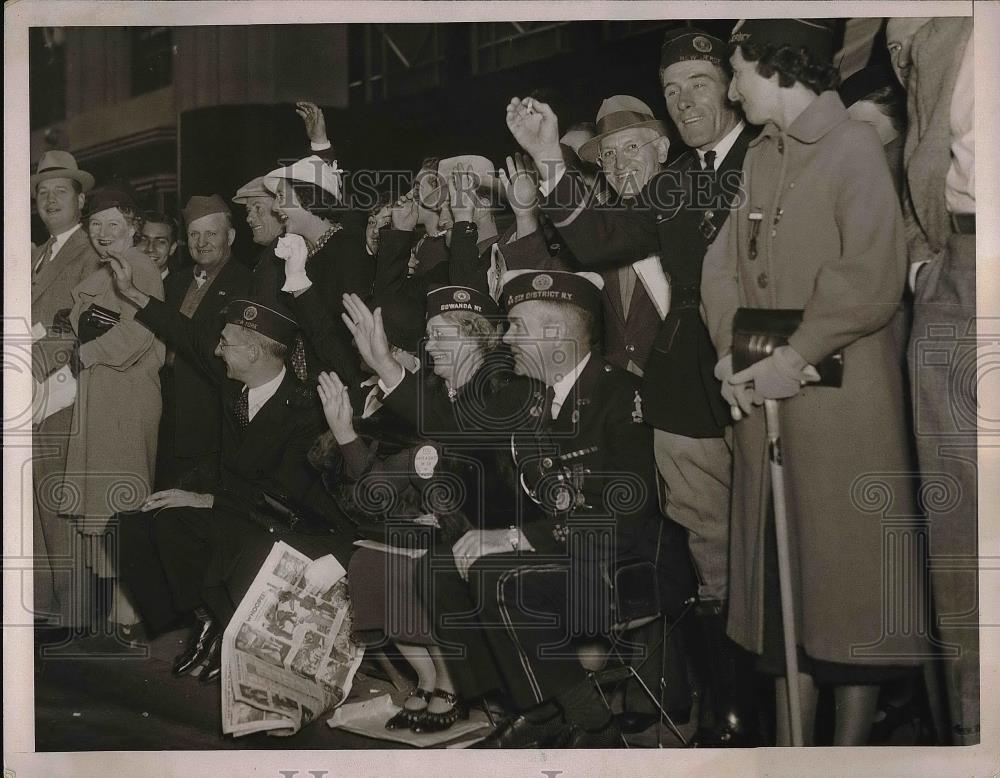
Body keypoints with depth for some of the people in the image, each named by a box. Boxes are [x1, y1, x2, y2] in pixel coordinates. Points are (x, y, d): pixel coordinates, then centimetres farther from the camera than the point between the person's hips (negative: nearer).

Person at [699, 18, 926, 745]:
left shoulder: (853, 145, -8)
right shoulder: (759, 158, 15)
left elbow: (873, 277, -18)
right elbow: (723, 263, 9)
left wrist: (795, 356, -18)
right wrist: (733, 351, -6)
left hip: (841, 400, -7)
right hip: (764, 401, 7)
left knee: (848, 572, 1)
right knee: (781, 575, 11)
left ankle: (852, 742, 13)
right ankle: (789, 742, 21)